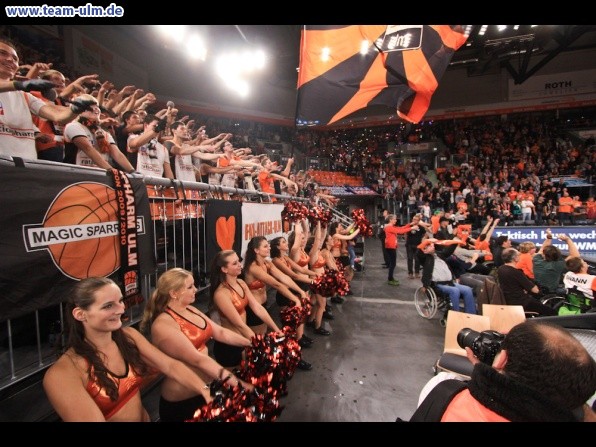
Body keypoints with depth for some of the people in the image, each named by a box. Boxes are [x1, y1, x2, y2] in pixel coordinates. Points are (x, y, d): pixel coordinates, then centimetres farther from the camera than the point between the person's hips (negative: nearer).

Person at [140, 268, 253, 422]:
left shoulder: (190, 310, 2)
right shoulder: (163, 325, -22)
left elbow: (220, 332, 2)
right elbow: (197, 359, -29)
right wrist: (237, 383, -33)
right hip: (182, 401, -7)